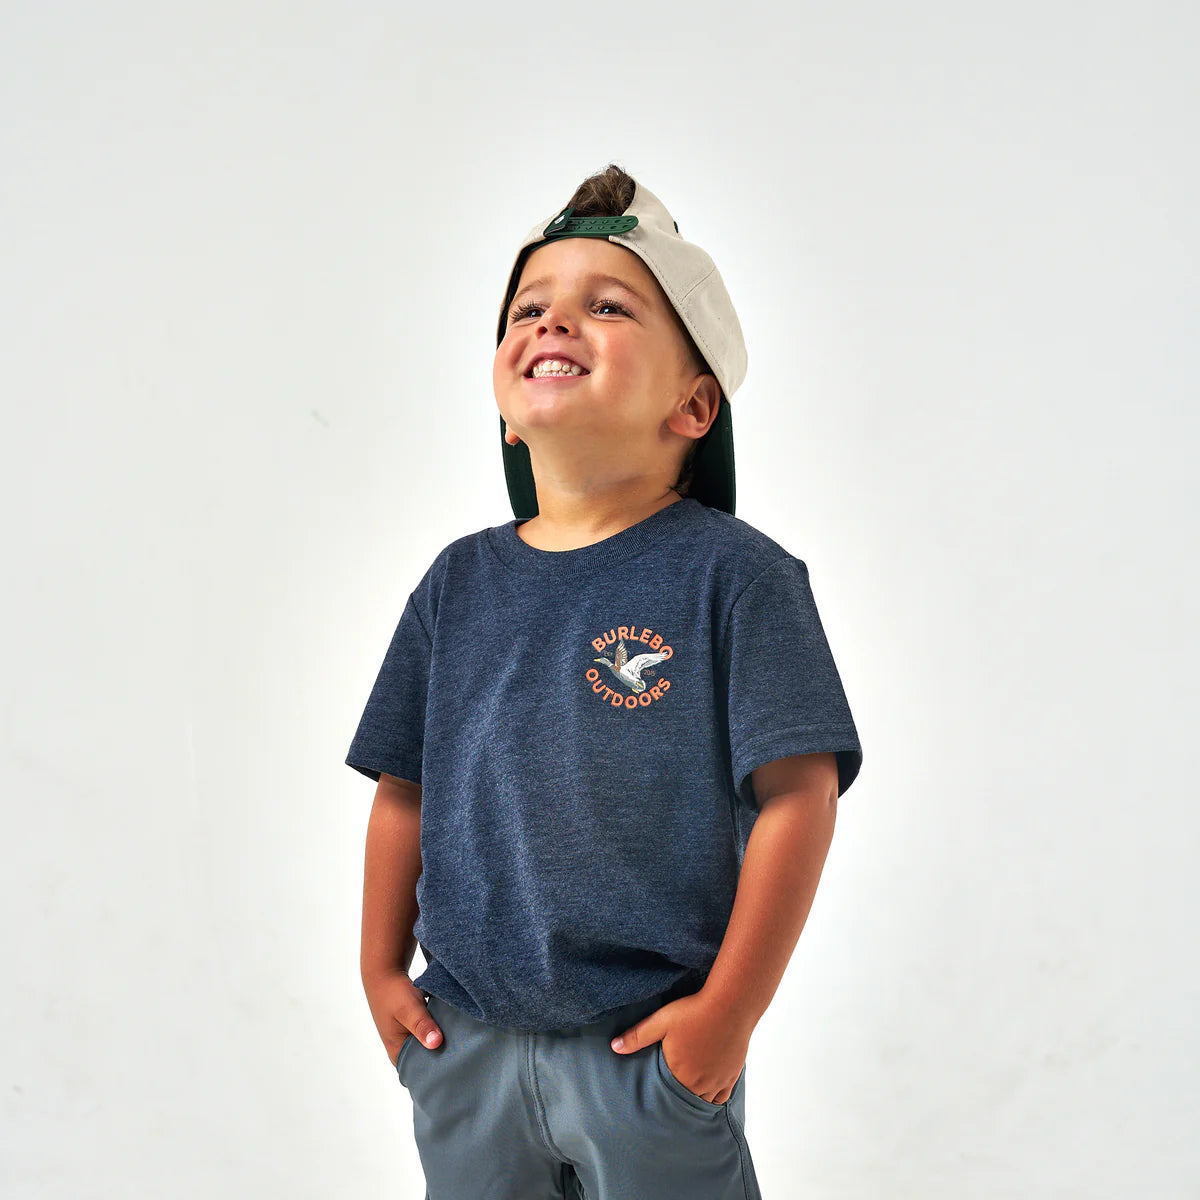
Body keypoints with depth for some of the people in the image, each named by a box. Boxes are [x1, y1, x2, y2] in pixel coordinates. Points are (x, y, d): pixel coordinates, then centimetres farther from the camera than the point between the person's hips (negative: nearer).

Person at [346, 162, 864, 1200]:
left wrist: (728, 1012, -12)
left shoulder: (734, 573, -11)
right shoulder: (461, 581, 3)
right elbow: (406, 790, 11)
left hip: (650, 1048, -4)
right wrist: (382, 967, 10)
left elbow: (798, 796, -13)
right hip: (462, 1046, 4)